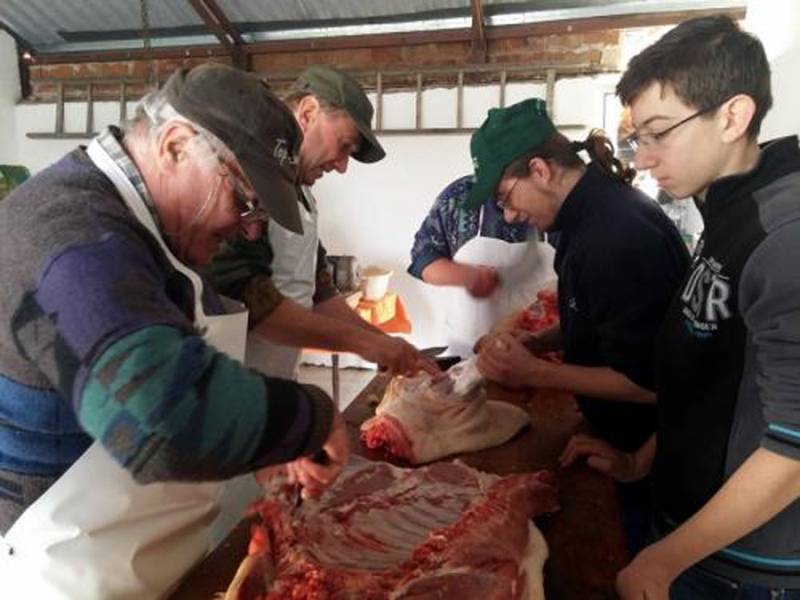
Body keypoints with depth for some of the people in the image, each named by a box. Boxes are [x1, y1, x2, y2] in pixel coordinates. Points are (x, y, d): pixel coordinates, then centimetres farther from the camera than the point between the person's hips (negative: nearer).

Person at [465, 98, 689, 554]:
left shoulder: (619, 234, -27)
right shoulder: (596, 213, 3)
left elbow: (648, 381, -26)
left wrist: (534, 373, -22)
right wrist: (539, 342, 1)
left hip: (647, 454, -9)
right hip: (620, 437, 9)